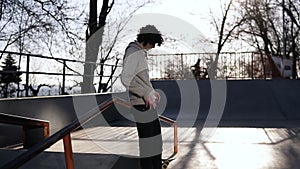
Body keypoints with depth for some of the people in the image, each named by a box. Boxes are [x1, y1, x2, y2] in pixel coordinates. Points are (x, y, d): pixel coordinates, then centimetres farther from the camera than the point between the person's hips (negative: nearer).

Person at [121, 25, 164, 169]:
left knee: (156, 134, 17)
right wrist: (145, 94, -25)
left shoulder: (141, 52, 13)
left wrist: (152, 91, 22)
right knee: (146, 137, 0)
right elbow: (125, 79, -26)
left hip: (147, 102, 10)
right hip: (140, 103, -10)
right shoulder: (133, 53, -17)